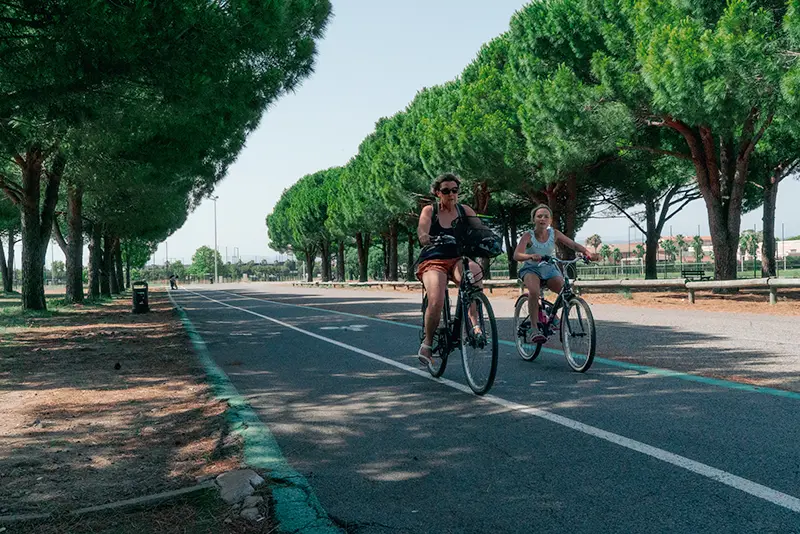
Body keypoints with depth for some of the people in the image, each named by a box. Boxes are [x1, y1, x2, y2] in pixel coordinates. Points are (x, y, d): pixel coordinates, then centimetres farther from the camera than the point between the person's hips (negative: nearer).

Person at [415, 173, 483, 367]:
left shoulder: (465, 210, 8)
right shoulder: (429, 210, 1)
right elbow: (421, 229, -19)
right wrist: (424, 237, -43)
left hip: (458, 259, 2)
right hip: (433, 261, -2)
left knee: (475, 271, -35)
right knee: (436, 302, -25)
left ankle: (475, 324, -31)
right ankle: (427, 343, 0)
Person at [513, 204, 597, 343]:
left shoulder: (554, 234, -6)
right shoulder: (528, 236, -15)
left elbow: (574, 245, -9)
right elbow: (516, 255, -29)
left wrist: (587, 252, -30)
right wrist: (531, 256, -50)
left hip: (549, 270, 3)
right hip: (531, 269, -3)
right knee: (534, 291, -35)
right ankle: (534, 329, -27)